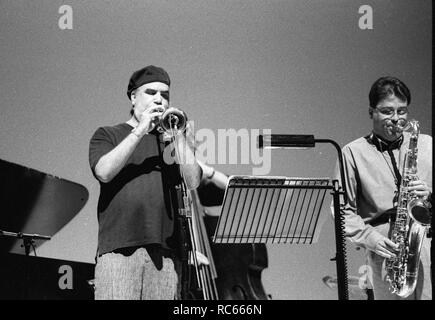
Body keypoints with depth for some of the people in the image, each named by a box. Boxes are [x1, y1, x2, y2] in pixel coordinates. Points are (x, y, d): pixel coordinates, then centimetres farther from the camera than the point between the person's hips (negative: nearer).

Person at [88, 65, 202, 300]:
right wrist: (140, 131, -6)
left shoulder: (171, 140, 20)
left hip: (166, 252, 3)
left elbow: (193, 181, 4)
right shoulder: (107, 135, 15)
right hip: (119, 249, -2)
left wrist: (178, 135, 0)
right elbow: (104, 172, -7)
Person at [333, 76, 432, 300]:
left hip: (426, 242, 2)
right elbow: (344, 210, 5)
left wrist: (429, 194, -6)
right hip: (387, 252, -2)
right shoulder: (354, 152, 8)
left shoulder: (426, 145, 16)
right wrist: (369, 238, -9)